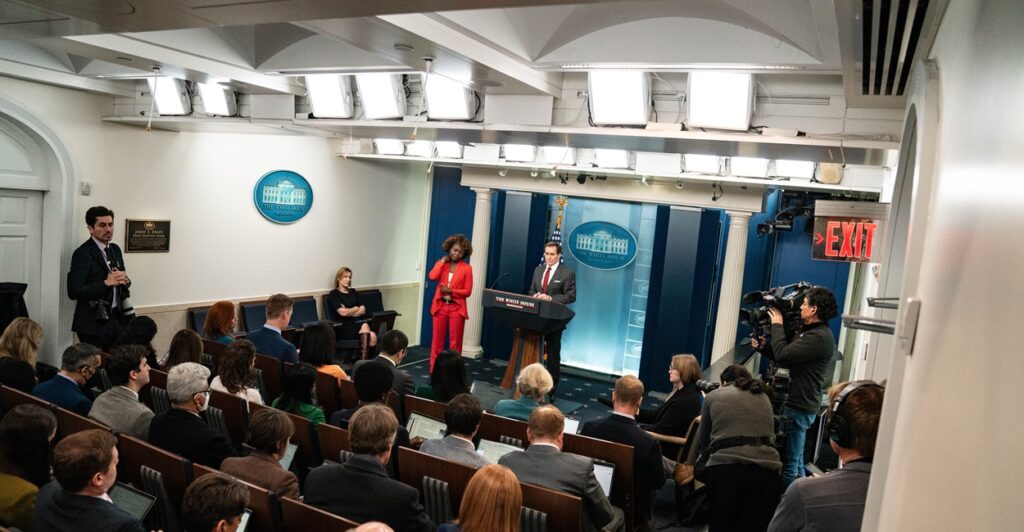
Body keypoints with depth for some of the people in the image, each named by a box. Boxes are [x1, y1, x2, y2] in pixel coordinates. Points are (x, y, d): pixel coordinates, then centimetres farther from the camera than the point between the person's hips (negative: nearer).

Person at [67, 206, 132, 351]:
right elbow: (73, 291, -17)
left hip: (117, 319, 6)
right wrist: (106, 283, -21)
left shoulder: (115, 249, 11)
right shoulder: (83, 253, -10)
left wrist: (124, 280, -3)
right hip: (94, 323, -6)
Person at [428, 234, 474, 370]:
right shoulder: (441, 263, 8)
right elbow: (432, 277, -12)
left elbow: (467, 291, -4)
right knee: (437, 340, 5)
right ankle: (433, 370, 13)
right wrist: (443, 261, -6)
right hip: (440, 306, 2)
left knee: (455, 342, 3)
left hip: (457, 308, -2)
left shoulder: (466, 268, 0)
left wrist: (451, 291, -16)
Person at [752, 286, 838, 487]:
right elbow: (788, 357, 17)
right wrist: (764, 346, 4)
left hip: (800, 408, -11)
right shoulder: (810, 331, 13)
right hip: (799, 404, 11)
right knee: (796, 460, 22)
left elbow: (782, 356, -25)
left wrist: (777, 325, -13)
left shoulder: (818, 337, -21)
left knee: (788, 463, -2)